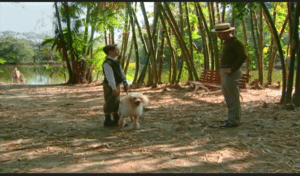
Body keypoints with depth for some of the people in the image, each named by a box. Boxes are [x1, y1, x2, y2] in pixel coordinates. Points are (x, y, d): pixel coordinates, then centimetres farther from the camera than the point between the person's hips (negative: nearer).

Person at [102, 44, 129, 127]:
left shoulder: (116, 61, 12)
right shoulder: (107, 63, -19)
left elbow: (121, 72, 15)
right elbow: (110, 77, -25)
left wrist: (125, 83, 12)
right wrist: (114, 88, -28)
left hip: (116, 85, 10)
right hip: (109, 86, -10)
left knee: (116, 103, 15)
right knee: (110, 103, -1)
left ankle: (116, 120, 25)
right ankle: (108, 121, 11)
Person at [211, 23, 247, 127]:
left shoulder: (236, 42, -11)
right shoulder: (227, 42, 18)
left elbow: (243, 56, -23)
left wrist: (233, 69, -22)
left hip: (231, 73, -10)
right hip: (225, 73, 10)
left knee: (232, 98, -7)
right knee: (228, 97, 15)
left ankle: (233, 121, -3)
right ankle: (234, 118, 24)